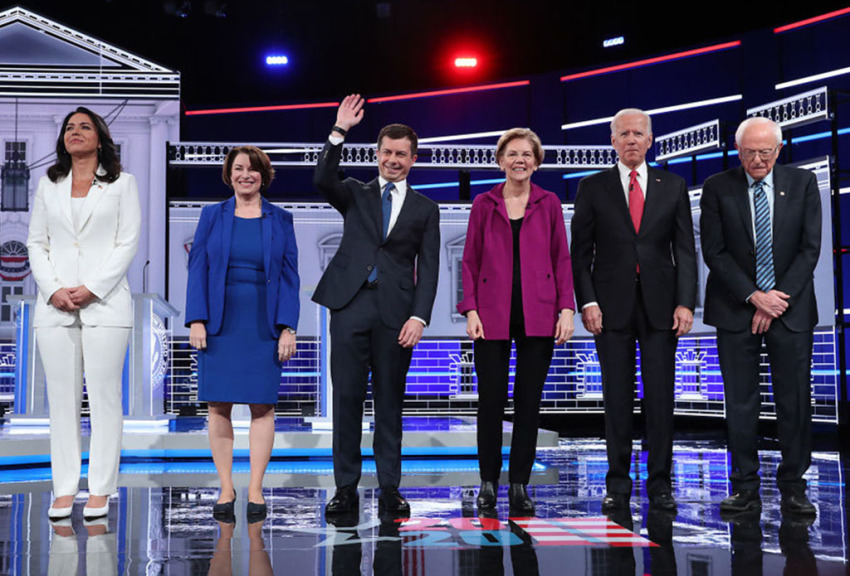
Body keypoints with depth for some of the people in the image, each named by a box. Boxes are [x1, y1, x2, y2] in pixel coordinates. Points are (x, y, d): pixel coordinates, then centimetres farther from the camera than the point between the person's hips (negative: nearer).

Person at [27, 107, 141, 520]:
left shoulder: (121, 183, 8)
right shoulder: (48, 185, 17)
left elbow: (127, 243, 0)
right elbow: (36, 243, 12)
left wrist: (91, 289, -10)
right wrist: (53, 289, -5)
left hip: (104, 303, -3)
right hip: (55, 305, 3)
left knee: (104, 396, -4)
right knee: (61, 397, 2)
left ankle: (100, 490, 2)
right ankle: (64, 489, 8)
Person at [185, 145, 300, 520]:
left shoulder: (280, 220, 8)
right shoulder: (212, 216, 8)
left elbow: (290, 276, 4)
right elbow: (198, 269, 5)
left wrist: (288, 327, -4)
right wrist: (196, 320, -6)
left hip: (264, 326, 0)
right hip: (220, 324, 1)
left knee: (262, 406, 0)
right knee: (218, 407, 0)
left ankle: (255, 490, 7)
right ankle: (226, 489, 9)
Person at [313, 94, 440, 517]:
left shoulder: (425, 209, 12)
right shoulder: (356, 195, 14)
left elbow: (428, 268, 6)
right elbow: (322, 180, -7)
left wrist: (419, 316, -6)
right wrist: (339, 131, -15)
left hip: (395, 312, 0)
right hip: (350, 305, 0)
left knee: (390, 401, 4)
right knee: (346, 397, 0)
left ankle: (389, 489, 11)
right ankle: (346, 488, 8)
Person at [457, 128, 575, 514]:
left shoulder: (549, 204, 8)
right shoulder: (484, 204, 7)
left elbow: (562, 259, 7)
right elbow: (470, 261, 6)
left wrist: (566, 308, -3)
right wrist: (471, 311, -4)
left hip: (537, 316, 1)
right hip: (493, 315, 0)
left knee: (529, 401, 3)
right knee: (491, 399, 0)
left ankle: (519, 485, 13)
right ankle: (488, 481, 15)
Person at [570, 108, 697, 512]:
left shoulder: (673, 187, 9)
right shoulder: (592, 188, 6)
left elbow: (685, 249, 6)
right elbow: (580, 251, 3)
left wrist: (685, 303, -4)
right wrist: (587, 302, -7)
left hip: (660, 306, 1)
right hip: (612, 307, -1)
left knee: (660, 398, 2)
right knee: (616, 399, 3)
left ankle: (660, 484, 11)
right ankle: (617, 486, 12)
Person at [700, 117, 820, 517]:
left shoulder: (803, 184, 4)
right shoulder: (717, 188, 1)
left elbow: (810, 248, 0)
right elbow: (714, 252, -3)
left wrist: (778, 301, -8)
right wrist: (754, 296, -11)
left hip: (791, 308, 1)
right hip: (736, 311, 0)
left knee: (795, 402, 3)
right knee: (740, 403, 3)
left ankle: (793, 488, 14)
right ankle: (745, 489, 12)